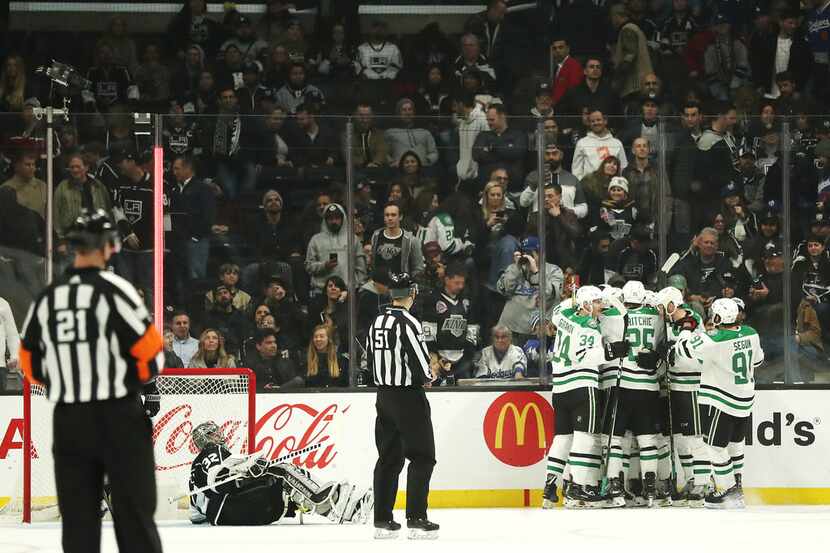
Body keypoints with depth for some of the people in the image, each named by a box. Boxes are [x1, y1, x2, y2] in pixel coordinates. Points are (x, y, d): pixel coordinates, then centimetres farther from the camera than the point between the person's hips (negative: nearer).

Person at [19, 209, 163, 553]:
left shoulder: (47, 298, 5)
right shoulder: (113, 289, -10)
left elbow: (31, 363, 11)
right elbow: (148, 347, -11)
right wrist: (148, 382, 7)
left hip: (68, 420, 4)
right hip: (117, 416, -4)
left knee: (78, 513, 8)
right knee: (134, 511, 0)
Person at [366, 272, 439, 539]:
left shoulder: (377, 323, 7)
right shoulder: (408, 324, -17)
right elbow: (420, 366, -20)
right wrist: (429, 375, 3)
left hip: (384, 395, 8)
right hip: (408, 397, -8)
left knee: (389, 457, 12)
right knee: (422, 457, -1)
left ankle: (382, 520, 12)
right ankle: (416, 520, -6)